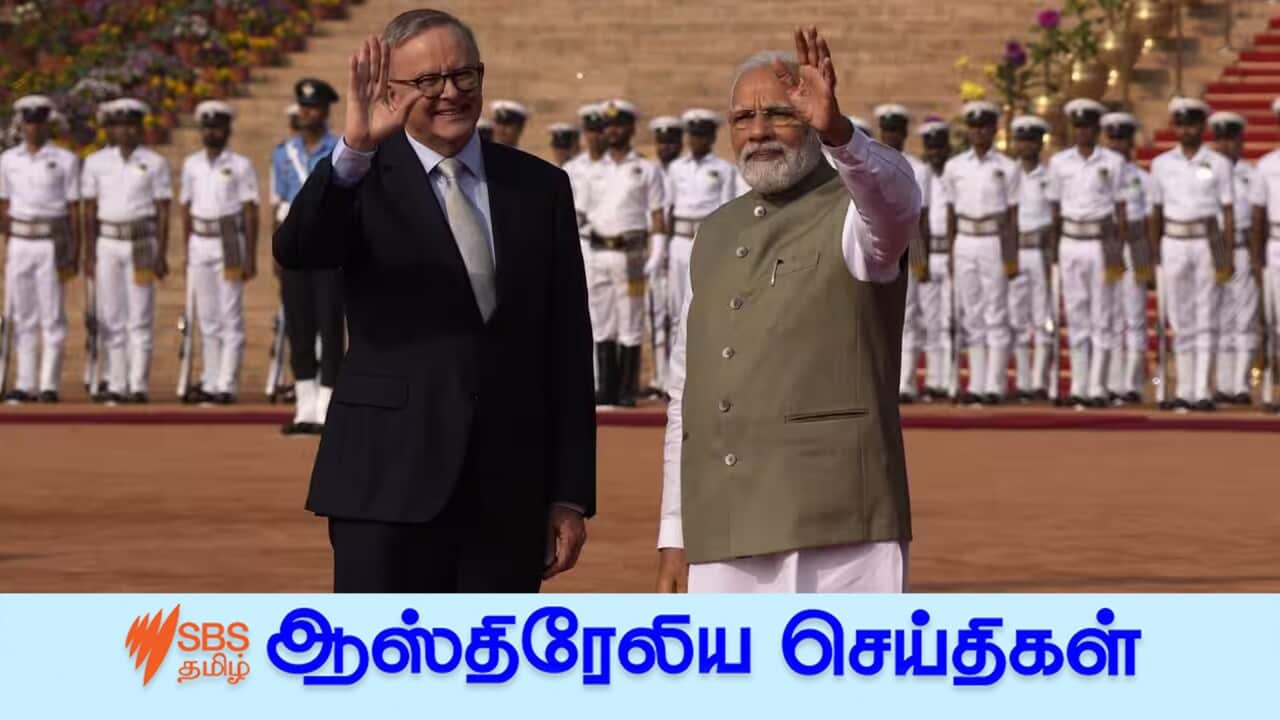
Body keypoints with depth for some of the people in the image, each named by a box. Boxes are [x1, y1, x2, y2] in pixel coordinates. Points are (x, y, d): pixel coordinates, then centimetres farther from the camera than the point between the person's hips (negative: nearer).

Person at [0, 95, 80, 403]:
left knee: (52, 316, -3)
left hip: (52, 243, -3)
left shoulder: (65, 160, 1)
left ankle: (49, 385, -2)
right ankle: (25, 384, 9)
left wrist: (74, 254, -3)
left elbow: (74, 210, 0)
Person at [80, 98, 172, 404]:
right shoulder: (96, 162, 8)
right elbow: (90, 210, 9)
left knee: (140, 319, -4)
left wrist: (161, 255, -4)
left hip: (142, 242, -2)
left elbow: (163, 211, 2)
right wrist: (89, 254, 3)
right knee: (110, 318, 2)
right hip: (107, 242, 2)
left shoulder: (154, 163, 3)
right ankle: (116, 385, 6)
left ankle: (139, 385, -4)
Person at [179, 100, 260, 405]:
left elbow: (251, 213, -4)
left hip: (229, 243, -5)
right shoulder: (191, 164, 12)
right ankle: (210, 382, 13)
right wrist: (187, 251, 13)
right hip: (200, 244, 5)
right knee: (207, 319, 8)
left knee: (231, 318, -5)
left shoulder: (240, 165, -2)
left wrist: (250, 258, -9)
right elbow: (186, 208, 17)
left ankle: (227, 385, -5)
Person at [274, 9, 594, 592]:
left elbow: (569, 352, 9)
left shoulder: (540, 188, 10)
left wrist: (572, 496, 5)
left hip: (508, 496, 3)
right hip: (391, 482, -3)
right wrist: (354, 150, -36)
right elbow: (295, 251, -21)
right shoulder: (363, 180, 2)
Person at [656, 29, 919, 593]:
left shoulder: (853, 215, 1)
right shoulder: (715, 236, 18)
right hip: (720, 540, 6)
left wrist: (835, 128, -46)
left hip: (837, 530, -6)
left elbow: (894, 192, -26)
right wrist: (674, 533, 15)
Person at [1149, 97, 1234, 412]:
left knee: (1205, 320, -3)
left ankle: (1202, 392, -5)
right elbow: (1156, 212, 11)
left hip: (1207, 244, -2)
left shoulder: (1218, 164, 1)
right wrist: (1155, 257, 7)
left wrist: (1227, 257, -7)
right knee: (1180, 322, 4)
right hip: (1174, 245, 2)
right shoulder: (1162, 163, 7)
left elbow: (1228, 212, 0)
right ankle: (1184, 391, 8)